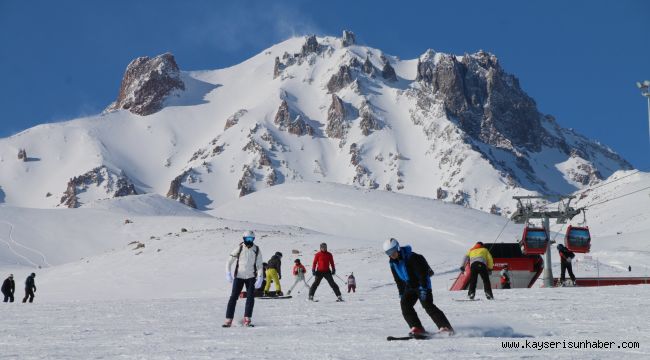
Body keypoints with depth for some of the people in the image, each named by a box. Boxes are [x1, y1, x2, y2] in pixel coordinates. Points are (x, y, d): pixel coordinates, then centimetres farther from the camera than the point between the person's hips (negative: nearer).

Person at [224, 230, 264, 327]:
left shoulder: (256, 250, -2)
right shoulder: (239, 248, -6)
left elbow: (259, 266, 1)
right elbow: (229, 262, -1)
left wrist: (260, 278, -10)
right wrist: (228, 274, -13)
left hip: (251, 277, 2)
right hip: (239, 276, -1)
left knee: (250, 298, -5)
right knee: (233, 297, -8)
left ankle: (247, 319, 2)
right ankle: (228, 319, -7)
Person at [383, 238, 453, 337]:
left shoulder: (411, 257, -22)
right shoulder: (392, 262, 2)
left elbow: (422, 273, -22)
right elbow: (398, 280, 14)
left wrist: (423, 288, -26)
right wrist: (401, 293, 13)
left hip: (422, 284, -7)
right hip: (409, 287, 8)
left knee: (428, 305, -18)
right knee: (405, 305, -10)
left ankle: (445, 327, -19)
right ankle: (417, 328, -7)